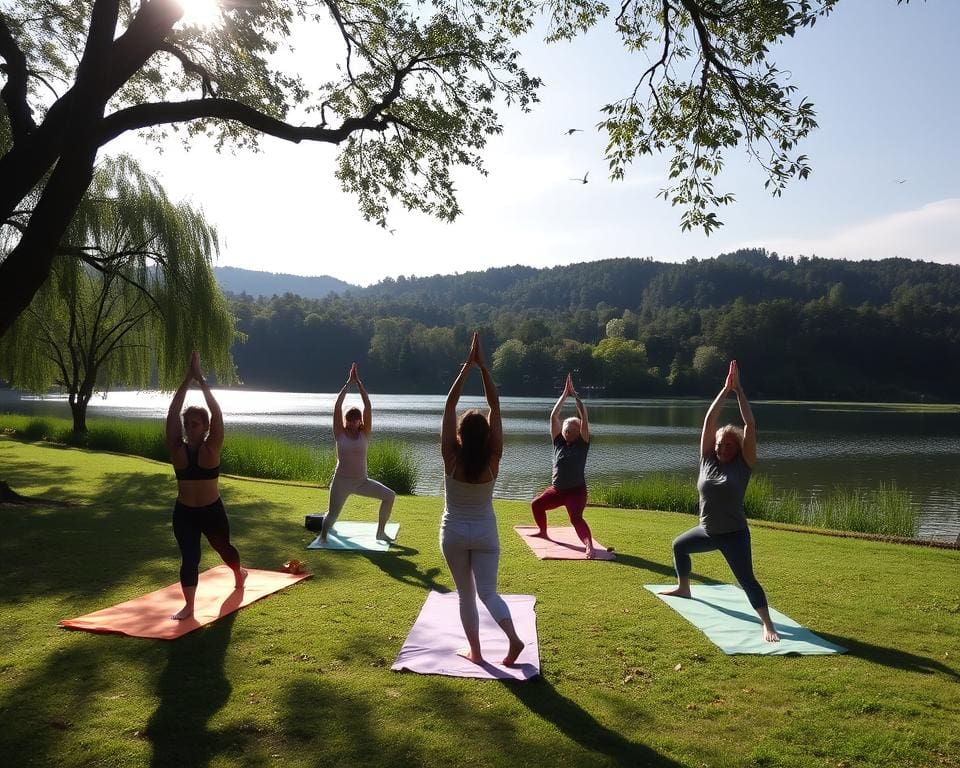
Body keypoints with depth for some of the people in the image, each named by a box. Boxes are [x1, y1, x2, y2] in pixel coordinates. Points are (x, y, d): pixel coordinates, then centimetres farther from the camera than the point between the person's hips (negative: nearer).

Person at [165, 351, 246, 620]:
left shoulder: (211, 448, -12)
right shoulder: (177, 449, -7)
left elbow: (216, 413, -24)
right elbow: (172, 414, -16)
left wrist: (200, 379, -25)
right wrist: (187, 379, -22)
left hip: (212, 511, -1)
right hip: (184, 513, 1)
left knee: (223, 547, 22)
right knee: (189, 558, -10)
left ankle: (239, 573, 52)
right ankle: (188, 605, 0)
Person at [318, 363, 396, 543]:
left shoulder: (364, 434, -2)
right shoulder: (340, 434, -3)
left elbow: (368, 406, -9)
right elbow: (337, 407, -11)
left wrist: (358, 382, -10)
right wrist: (349, 382, -10)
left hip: (362, 481, 1)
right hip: (341, 481, -1)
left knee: (389, 496, -11)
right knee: (333, 515, -1)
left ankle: (380, 532, 6)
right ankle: (324, 531, 36)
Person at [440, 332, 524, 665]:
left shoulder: (451, 458, -16)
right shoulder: (493, 459, -13)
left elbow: (449, 405, -15)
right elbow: (495, 406, -12)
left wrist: (467, 364, -15)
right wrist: (482, 366, -14)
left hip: (454, 532, -1)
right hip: (485, 532, 1)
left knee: (466, 594, 12)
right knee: (488, 592, 5)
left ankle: (474, 650, 16)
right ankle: (513, 638, -15)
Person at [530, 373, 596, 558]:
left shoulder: (582, 444, -7)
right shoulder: (559, 442, 2)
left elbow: (584, 417, -17)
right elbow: (553, 416, -5)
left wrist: (575, 394, -14)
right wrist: (564, 394, -6)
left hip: (576, 490, -5)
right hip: (557, 489, 6)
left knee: (576, 518, -25)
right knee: (536, 504, 17)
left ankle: (589, 546, -34)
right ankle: (543, 531, 40)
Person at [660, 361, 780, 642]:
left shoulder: (743, 464, -12)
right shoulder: (708, 460, -3)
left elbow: (750, 425, -19)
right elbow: (709, 420, -9)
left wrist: (738, 391, -19)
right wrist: (725, 390, -11)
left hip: (734, 534, -6)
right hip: (708, 530, 6)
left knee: (746, 580, -13)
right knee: (679, 546, 25)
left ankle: (768, 624, -9)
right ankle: (683, 588, 47)